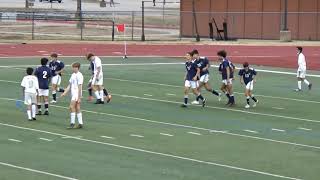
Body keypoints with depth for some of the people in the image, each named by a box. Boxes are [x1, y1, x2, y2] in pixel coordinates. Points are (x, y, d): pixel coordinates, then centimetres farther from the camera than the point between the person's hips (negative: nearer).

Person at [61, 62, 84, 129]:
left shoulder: (79, 75, -13)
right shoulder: (73, 75, 13)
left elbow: (79, 87, -15)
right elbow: (70, 85, 19)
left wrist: (79, 98, -17)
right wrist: (65, 93, 14)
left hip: (77, 94, -8)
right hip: (73, 94, 8)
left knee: (72, 107, -14)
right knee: (77, 109, 8)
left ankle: (72, 123, -11)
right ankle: (80, 123, 11)